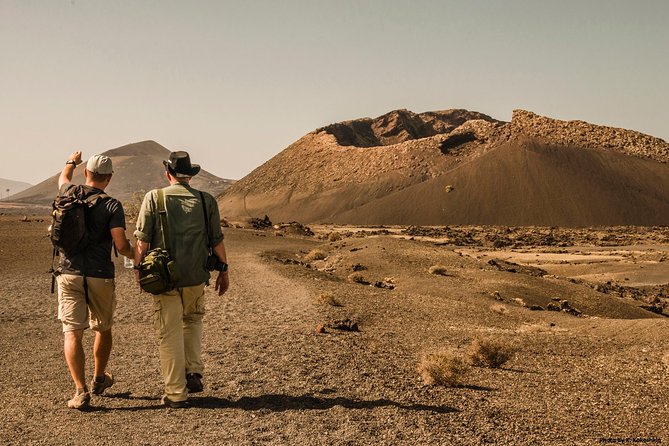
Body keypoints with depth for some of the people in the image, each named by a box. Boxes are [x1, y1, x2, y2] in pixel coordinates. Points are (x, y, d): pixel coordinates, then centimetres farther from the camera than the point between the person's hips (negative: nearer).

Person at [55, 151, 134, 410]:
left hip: (69, 274, 2)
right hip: (100, 277, -1)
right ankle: (99, 379, 36)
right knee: (103, 328, 20)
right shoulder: (112, 206, -9)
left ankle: (81, 392, -11)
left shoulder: (70, 194, 2)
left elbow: (63, 177, 28)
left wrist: (71, 162, 49)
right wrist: (136, 254, 6)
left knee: (72, 332, -1)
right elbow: (121, 246, -16)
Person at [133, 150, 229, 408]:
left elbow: (142, 241, -6)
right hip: (196, 277, 2)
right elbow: (217, 240, 5)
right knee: (193, 321, 26)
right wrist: (223, 271, 15)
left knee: (169, 334, 6)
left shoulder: (154, 198, -4)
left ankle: (176, 393, 10)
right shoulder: (206, 200, 2)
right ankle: (194, 373, 17)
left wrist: (138, 270, 5)